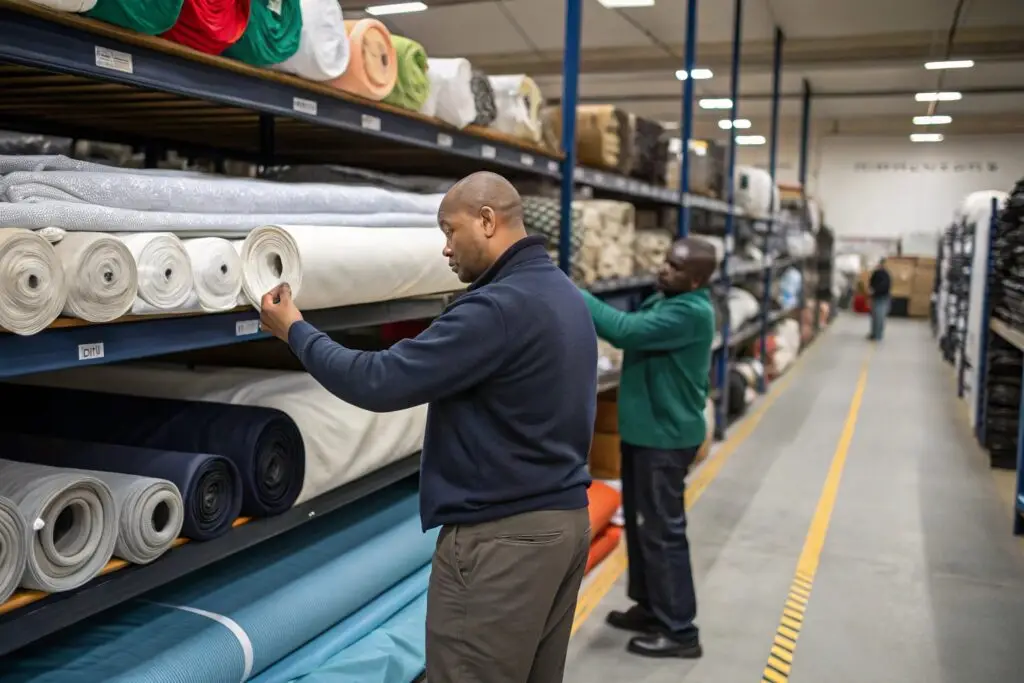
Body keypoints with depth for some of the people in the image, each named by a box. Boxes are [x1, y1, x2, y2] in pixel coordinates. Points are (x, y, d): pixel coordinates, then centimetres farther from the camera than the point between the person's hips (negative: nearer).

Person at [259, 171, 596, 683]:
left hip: (502, 537, -10)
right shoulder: (564, 294, 10)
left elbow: (379, 383, -21)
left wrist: (295, 331, -7)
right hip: (565, 518, 10)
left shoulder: (499, 305, -21)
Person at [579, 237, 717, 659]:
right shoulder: (666, 301, 11)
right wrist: (579, 303, -9)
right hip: (646, 431, 10)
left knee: (662, 532, -2)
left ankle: (680, 631, 10)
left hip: (665, 438, -10)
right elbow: (630, 327, 8)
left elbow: (625, 330, -32)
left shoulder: (690, 313, -23)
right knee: (640, 523, 18)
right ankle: (650, 606, 33)